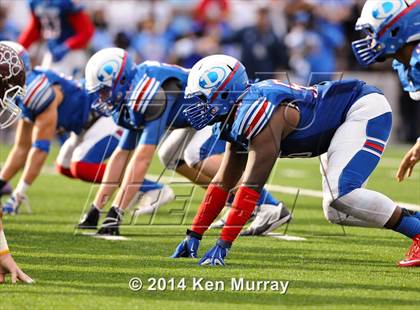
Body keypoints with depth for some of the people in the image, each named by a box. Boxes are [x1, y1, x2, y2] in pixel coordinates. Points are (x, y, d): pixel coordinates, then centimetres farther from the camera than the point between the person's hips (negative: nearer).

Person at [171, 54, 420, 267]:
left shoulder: (258, 114, -27)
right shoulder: (237, 119, 3)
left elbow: (251, 187, -30)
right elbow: (223, 183, 11)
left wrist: (223, 245, -30)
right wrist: (194, 237, 9)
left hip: (366, 110, -10)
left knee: (341, 192, -26)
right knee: (337, 212, 5)